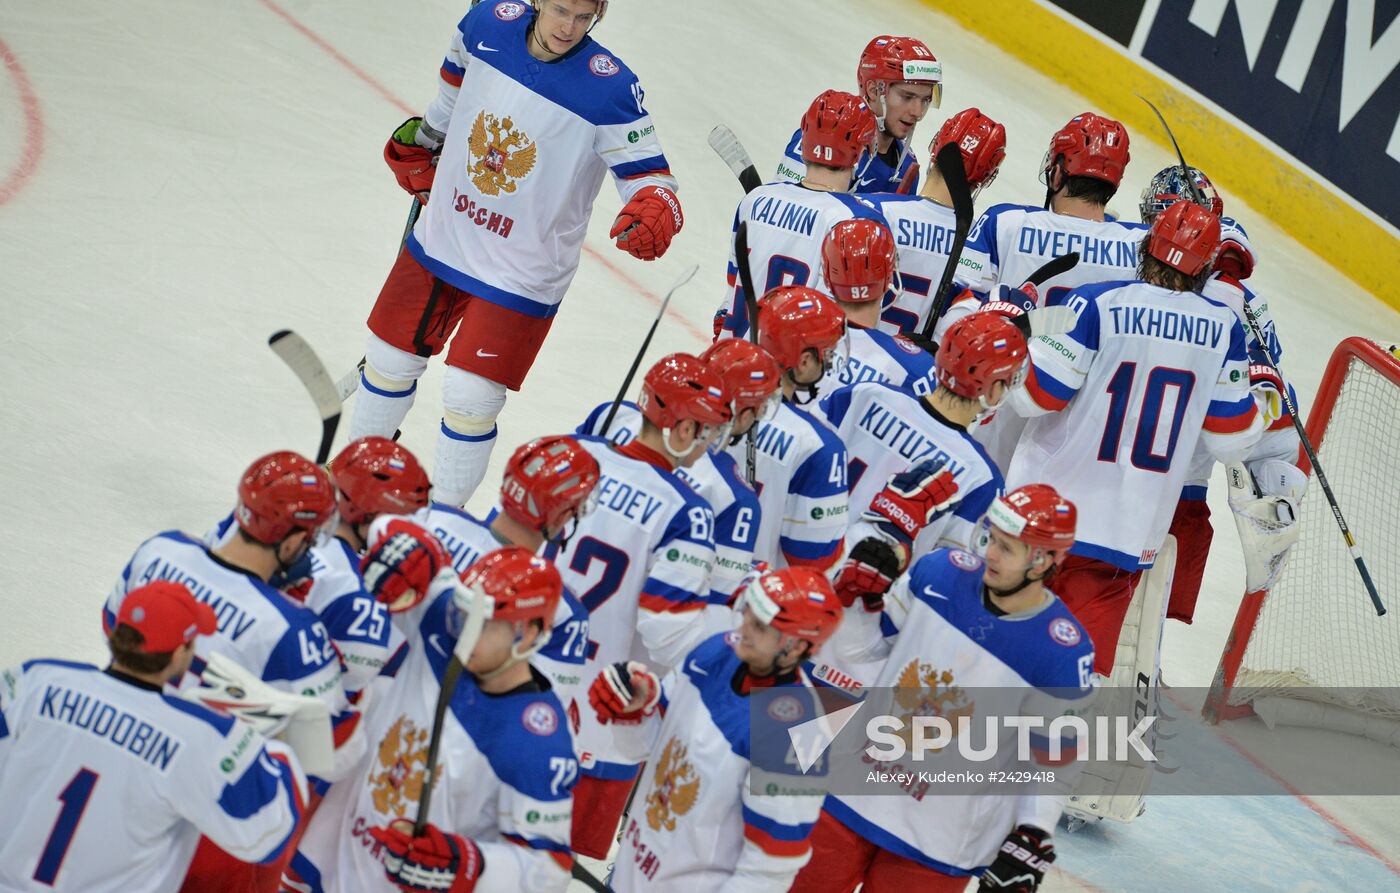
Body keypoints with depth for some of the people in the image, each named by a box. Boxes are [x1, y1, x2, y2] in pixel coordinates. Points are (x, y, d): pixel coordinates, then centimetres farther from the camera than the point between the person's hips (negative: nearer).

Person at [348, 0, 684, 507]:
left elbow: (646, 173, -21)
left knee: (469, 401, -6)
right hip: (441, 238, 5)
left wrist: (654, 213, -44)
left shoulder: (609, 88, -23)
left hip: (522, 275, -5)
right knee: (390, 357, 18)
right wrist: (421, 141, 26)